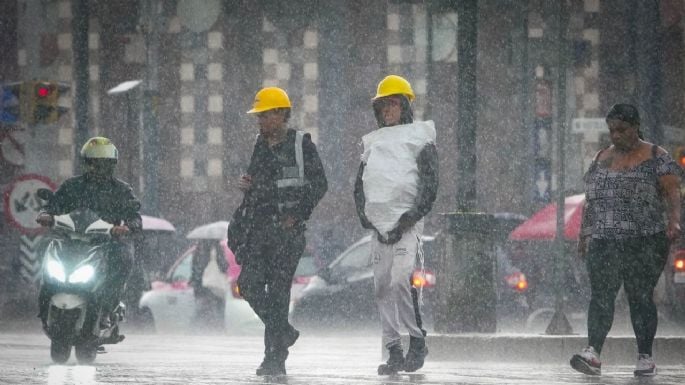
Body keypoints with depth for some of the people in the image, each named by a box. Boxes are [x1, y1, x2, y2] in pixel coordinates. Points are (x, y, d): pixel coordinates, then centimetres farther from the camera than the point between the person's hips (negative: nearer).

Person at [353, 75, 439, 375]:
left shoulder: (419, 138, 5)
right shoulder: (373, 143, 22)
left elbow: (429, 186, -4)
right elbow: (359, 184, 20)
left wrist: (409, 220, -13)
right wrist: (365, 217, 3)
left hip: (406, 223, -6)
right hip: (379, 226, 6)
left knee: (400, 279, -22)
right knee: (383, 288, 1)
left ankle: (417, 339, -11)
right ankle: (394, 352, 3)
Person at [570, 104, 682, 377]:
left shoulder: (656, 157, 2)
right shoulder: (601, 159, 17)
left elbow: (672, 192, -5)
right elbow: (590, 200, 21)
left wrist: (674, 220, -22)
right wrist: (584, 235, 16)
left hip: (644, 242, -4)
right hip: (603, 241, 4)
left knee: (640, 297, -3)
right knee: (600, 295, -9)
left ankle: (645, 357, 5)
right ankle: (593, 353, -20)